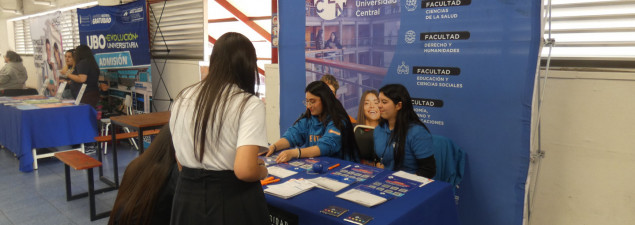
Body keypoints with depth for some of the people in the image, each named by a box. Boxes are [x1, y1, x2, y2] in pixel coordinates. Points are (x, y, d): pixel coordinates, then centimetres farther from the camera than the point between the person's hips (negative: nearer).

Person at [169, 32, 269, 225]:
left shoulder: (183, 98, 2)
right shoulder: (249, 103, -16)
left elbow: (180, 158, 10)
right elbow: (245, 170, -26)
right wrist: (263, 171, -6)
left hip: (188, 197, 5)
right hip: (233, 201, -4)